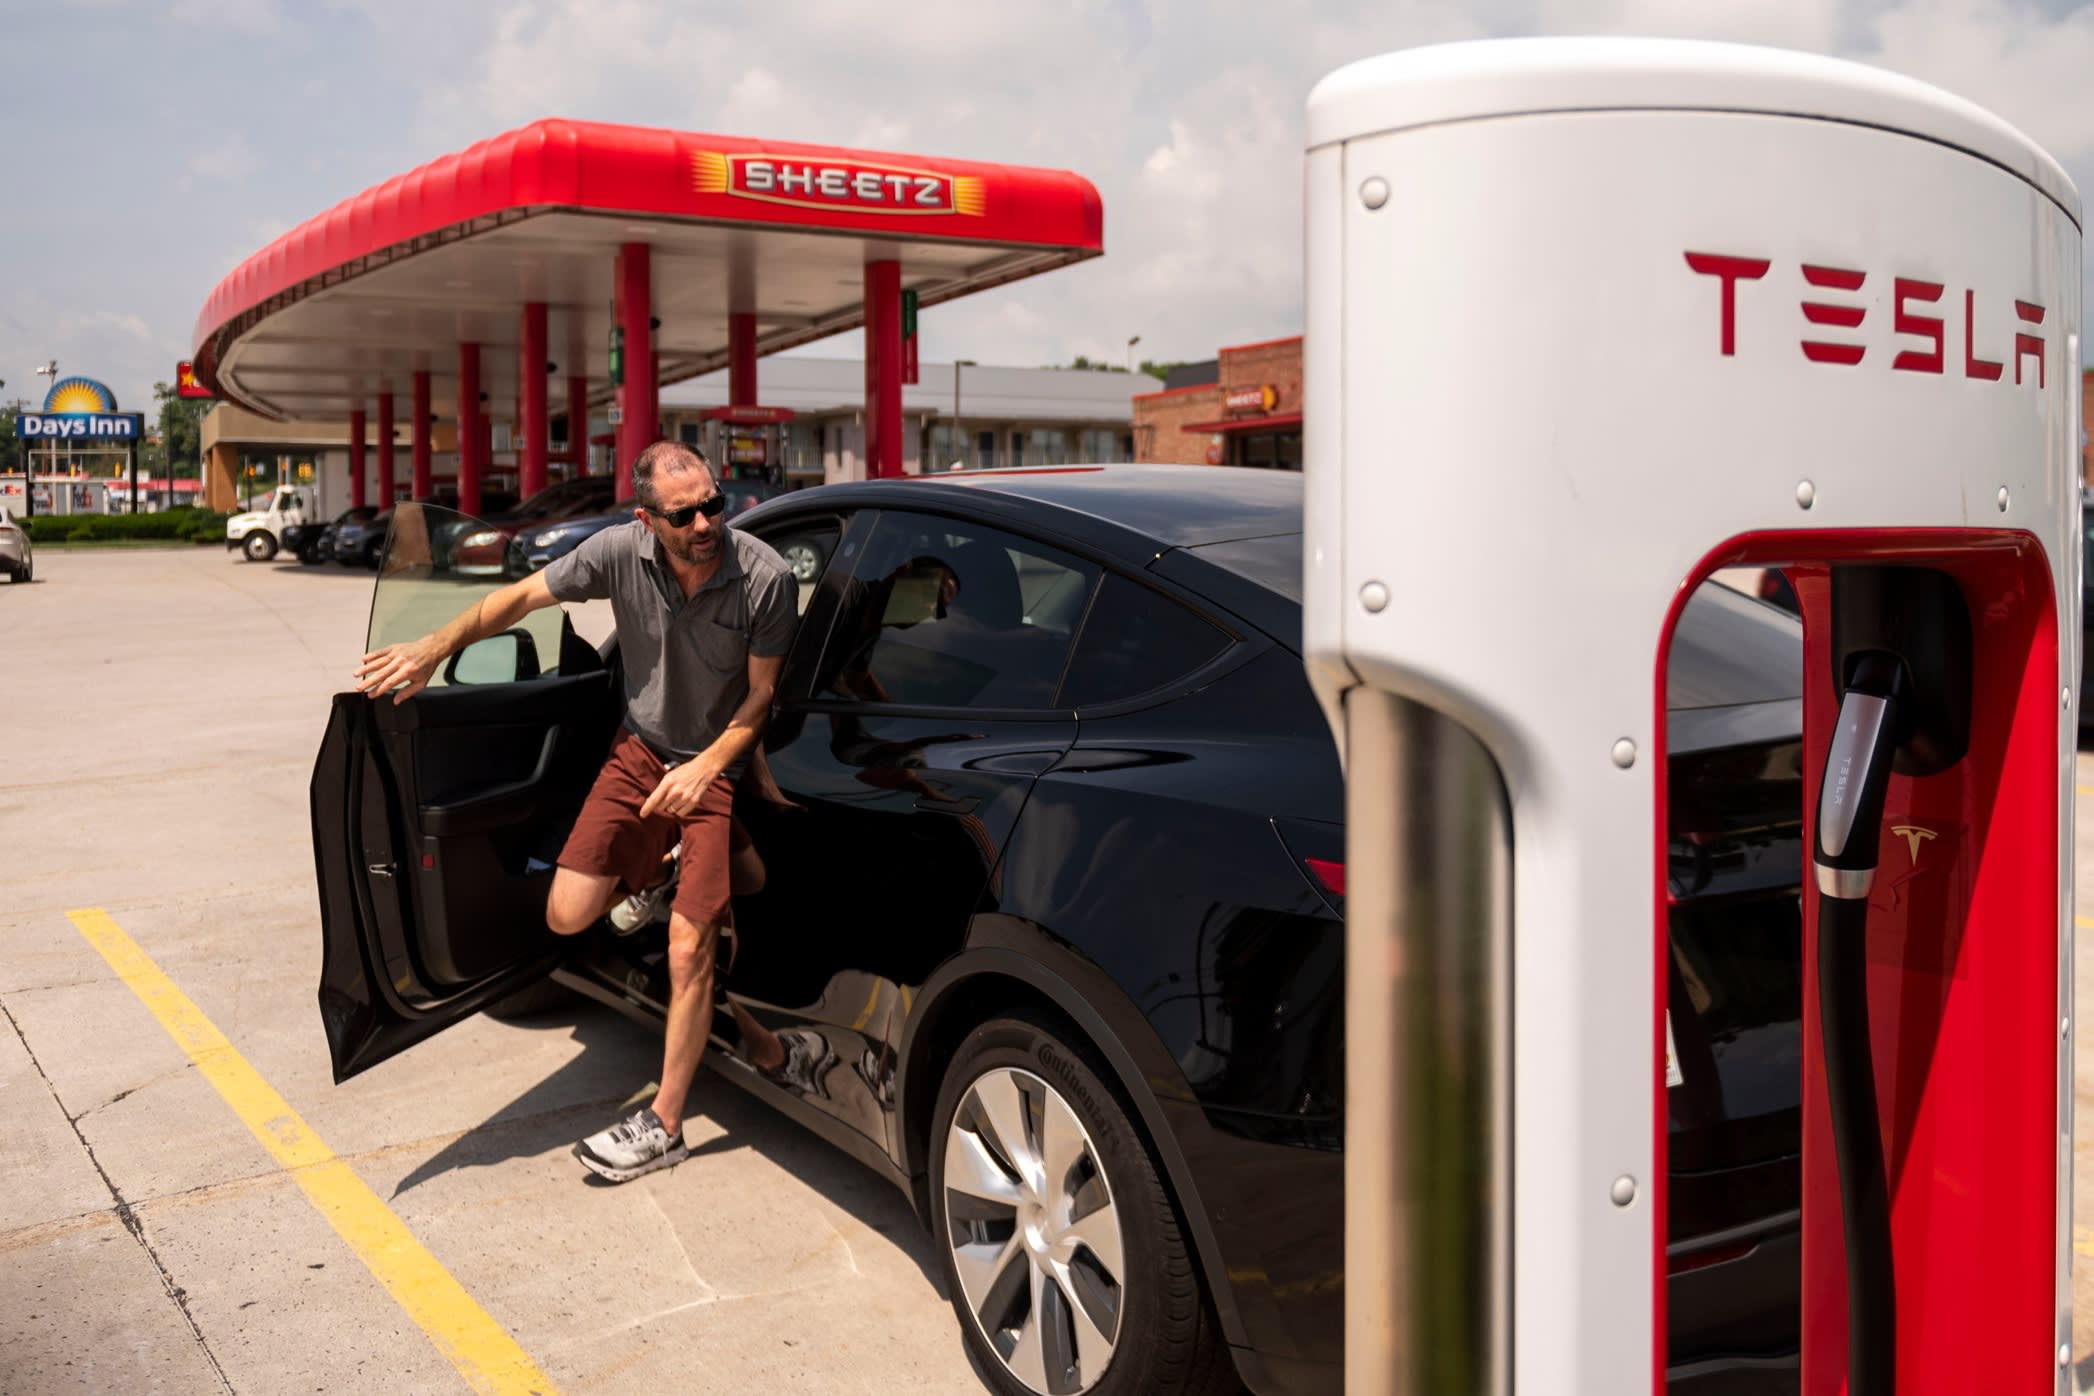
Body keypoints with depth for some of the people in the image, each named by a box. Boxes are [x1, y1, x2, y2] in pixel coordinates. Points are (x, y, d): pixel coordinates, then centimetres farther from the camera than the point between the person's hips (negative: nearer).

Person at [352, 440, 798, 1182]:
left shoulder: (764, 578, -22)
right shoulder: (622, 551, -16)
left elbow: (763, 695, -13)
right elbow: (523, 596, -4)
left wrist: (705, 766, -25)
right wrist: (434, 647, -15)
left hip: (721, 765, -4)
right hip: (641, 749, 4)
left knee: (688, 951, -7)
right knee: (567, 915, -2)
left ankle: (663, 1125, 7)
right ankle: (652, 871, 33)